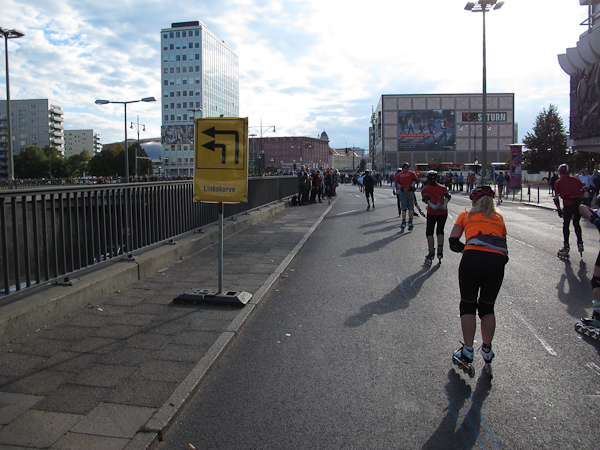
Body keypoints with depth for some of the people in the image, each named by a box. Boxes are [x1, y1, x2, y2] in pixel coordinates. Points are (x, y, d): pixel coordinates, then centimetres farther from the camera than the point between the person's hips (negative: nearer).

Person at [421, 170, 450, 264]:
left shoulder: (425, 189, 10)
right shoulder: (442, 188, 15)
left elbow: (425, 199, -9)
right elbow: (447, 196, -3)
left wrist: (433, 206, -18)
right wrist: (444, 206, -14)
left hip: (432, 212, -2)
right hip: (443, 212, 2)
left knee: (429, 232, 8)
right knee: (440, 231, 15)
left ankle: (431, 253, 3)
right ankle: (440, 252, 12)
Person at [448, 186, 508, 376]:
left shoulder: (467, 215, 20)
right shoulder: (499, 218, 26)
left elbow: (453, 240, 13)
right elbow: (504, 245, 18)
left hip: (473, 258, -2)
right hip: (497, 260, 3)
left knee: (468, 305, 9)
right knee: (487, 307, 18)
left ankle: (467, 351, 5)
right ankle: (487, 351, 20)